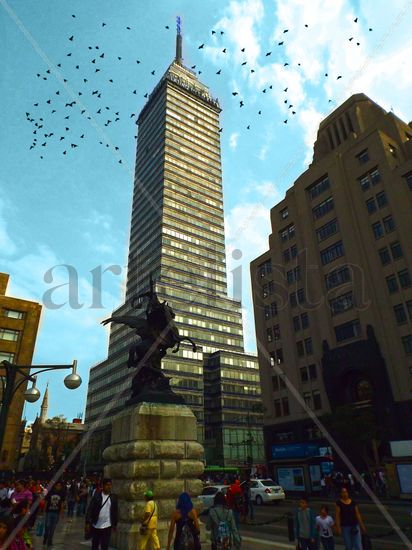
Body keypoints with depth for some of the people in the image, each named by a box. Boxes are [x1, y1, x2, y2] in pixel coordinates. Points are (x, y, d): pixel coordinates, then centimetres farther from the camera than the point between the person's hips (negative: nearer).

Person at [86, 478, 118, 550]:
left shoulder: (114, 497, -2)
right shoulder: (97, 495, -7)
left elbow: (116, 511, 4)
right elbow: (90, 509, -7)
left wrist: (115, 524, 6)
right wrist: (88, 523, -11)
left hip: (107, 526, 0)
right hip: (96, 525, 0)